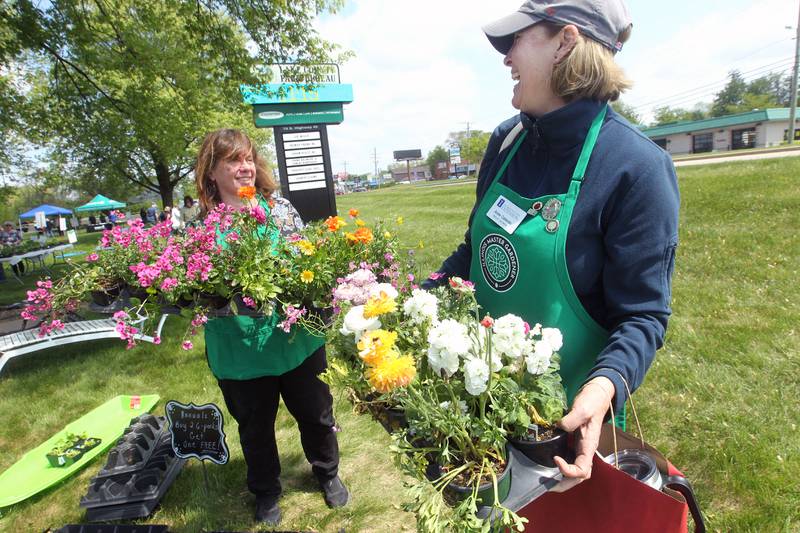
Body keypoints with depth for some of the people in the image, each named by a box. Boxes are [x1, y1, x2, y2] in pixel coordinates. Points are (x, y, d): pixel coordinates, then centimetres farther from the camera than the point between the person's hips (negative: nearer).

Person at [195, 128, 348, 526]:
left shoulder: (279, 208, -2)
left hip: (297, 339, 1)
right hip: (240, 351, 0)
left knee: (315, 413, 18)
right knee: (255, 426, 20)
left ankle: (327, 473, 47)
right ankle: (265, 492, 48)